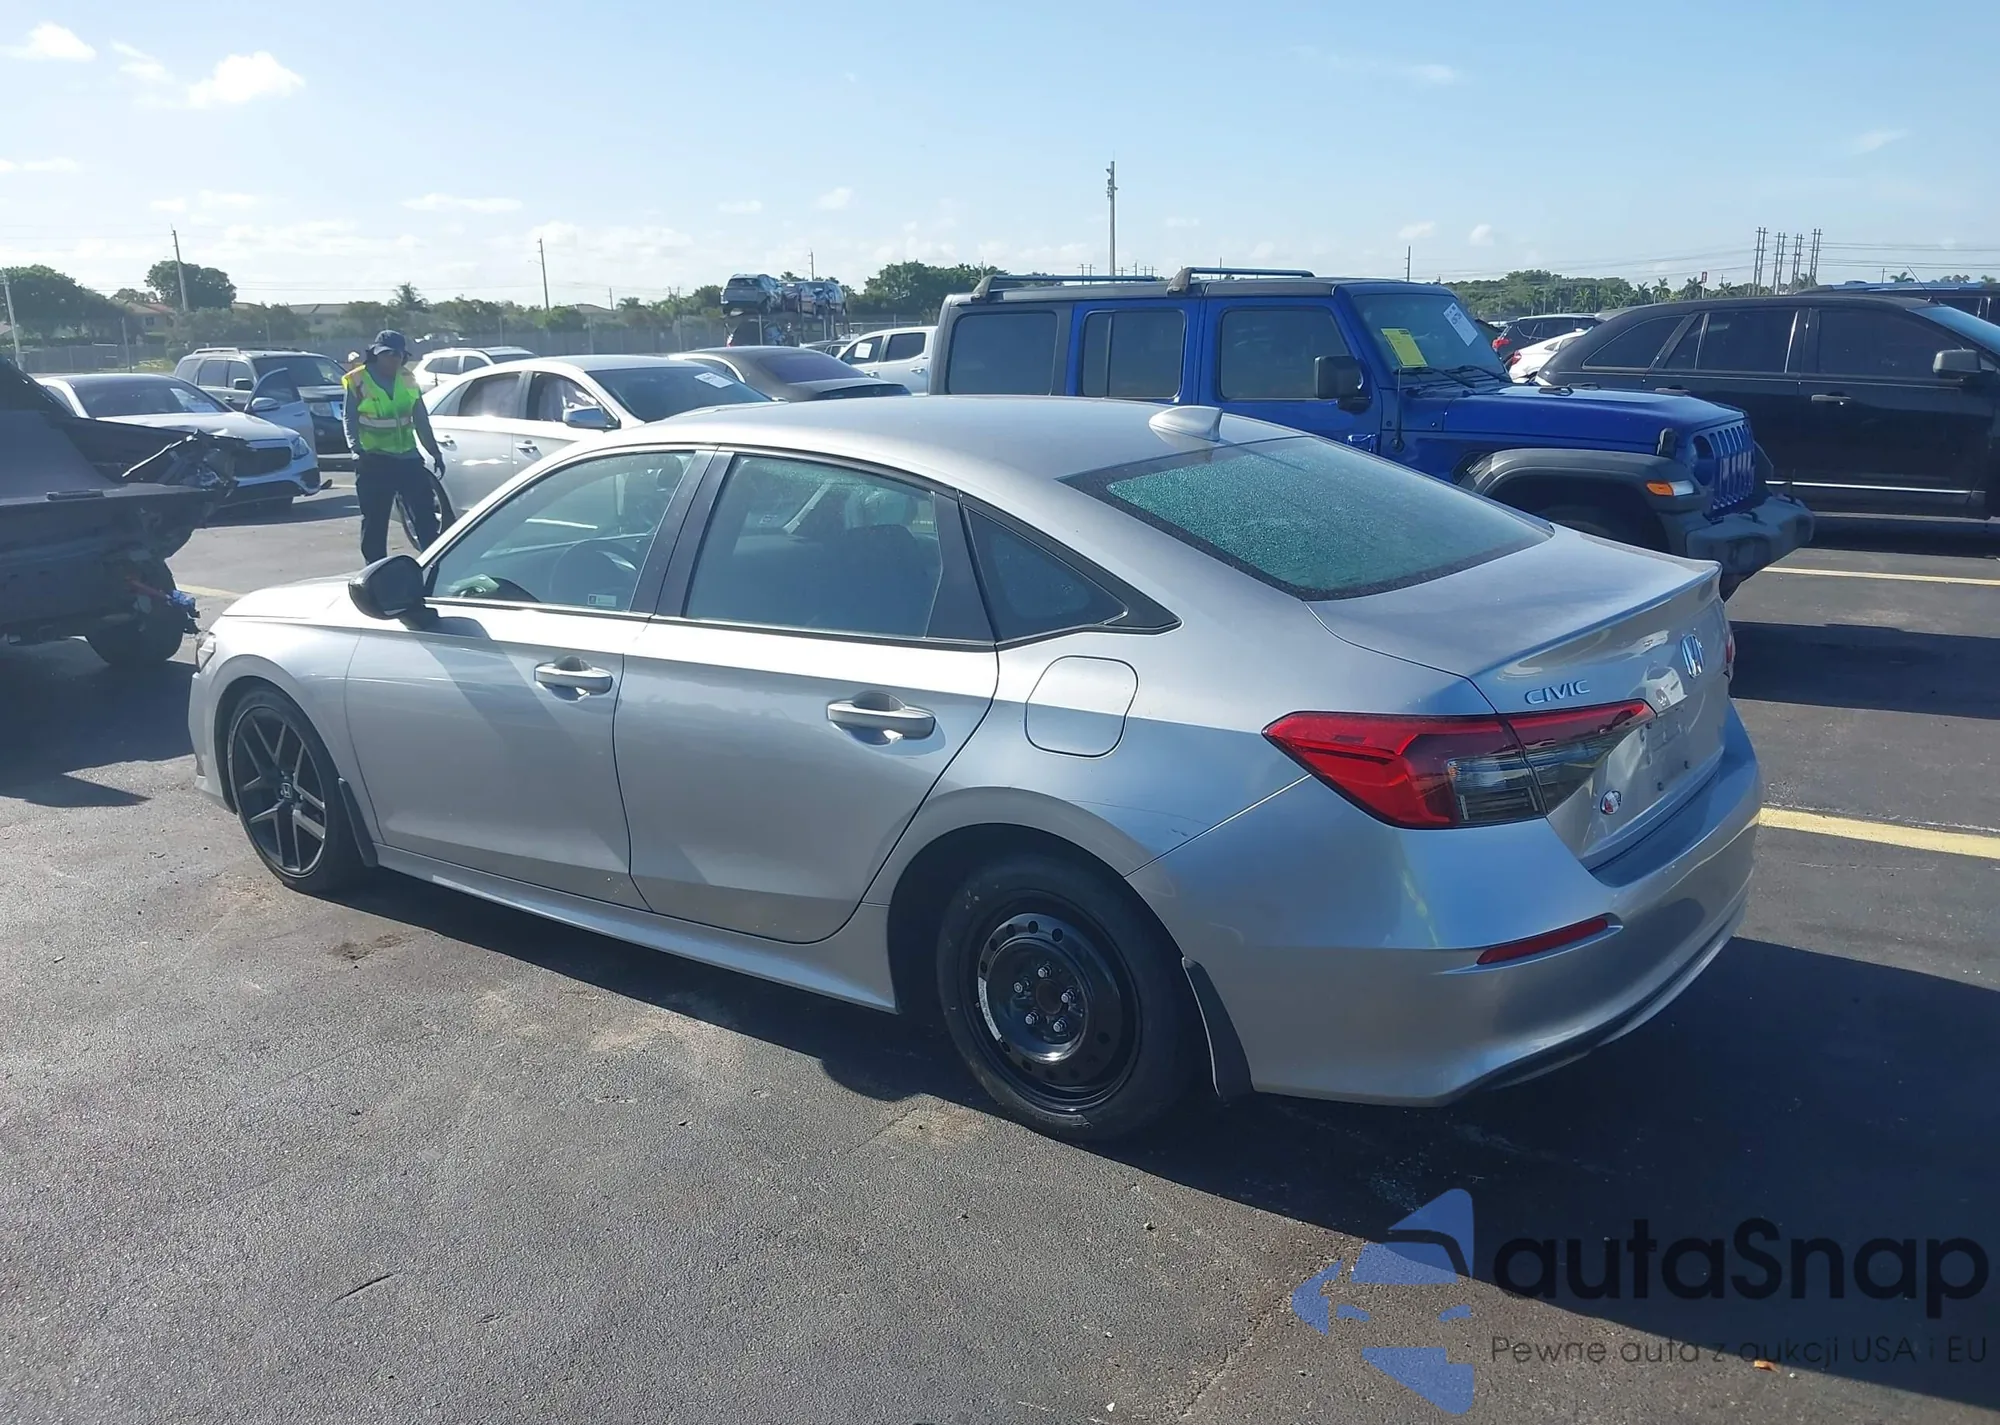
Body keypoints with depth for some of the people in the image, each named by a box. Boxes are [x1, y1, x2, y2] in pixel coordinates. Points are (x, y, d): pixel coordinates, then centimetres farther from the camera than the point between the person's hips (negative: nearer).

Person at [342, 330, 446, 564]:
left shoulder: (406, 379, 10)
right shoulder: (357, 381, -4)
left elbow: (421, 420, 13)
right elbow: (349, 419, -7)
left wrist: (435, 453, 11)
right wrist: (355, 446, -25)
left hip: (408, 459, 4)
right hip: (374, 462, -4)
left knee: (425, 516, 5)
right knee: (374, 522, 2)